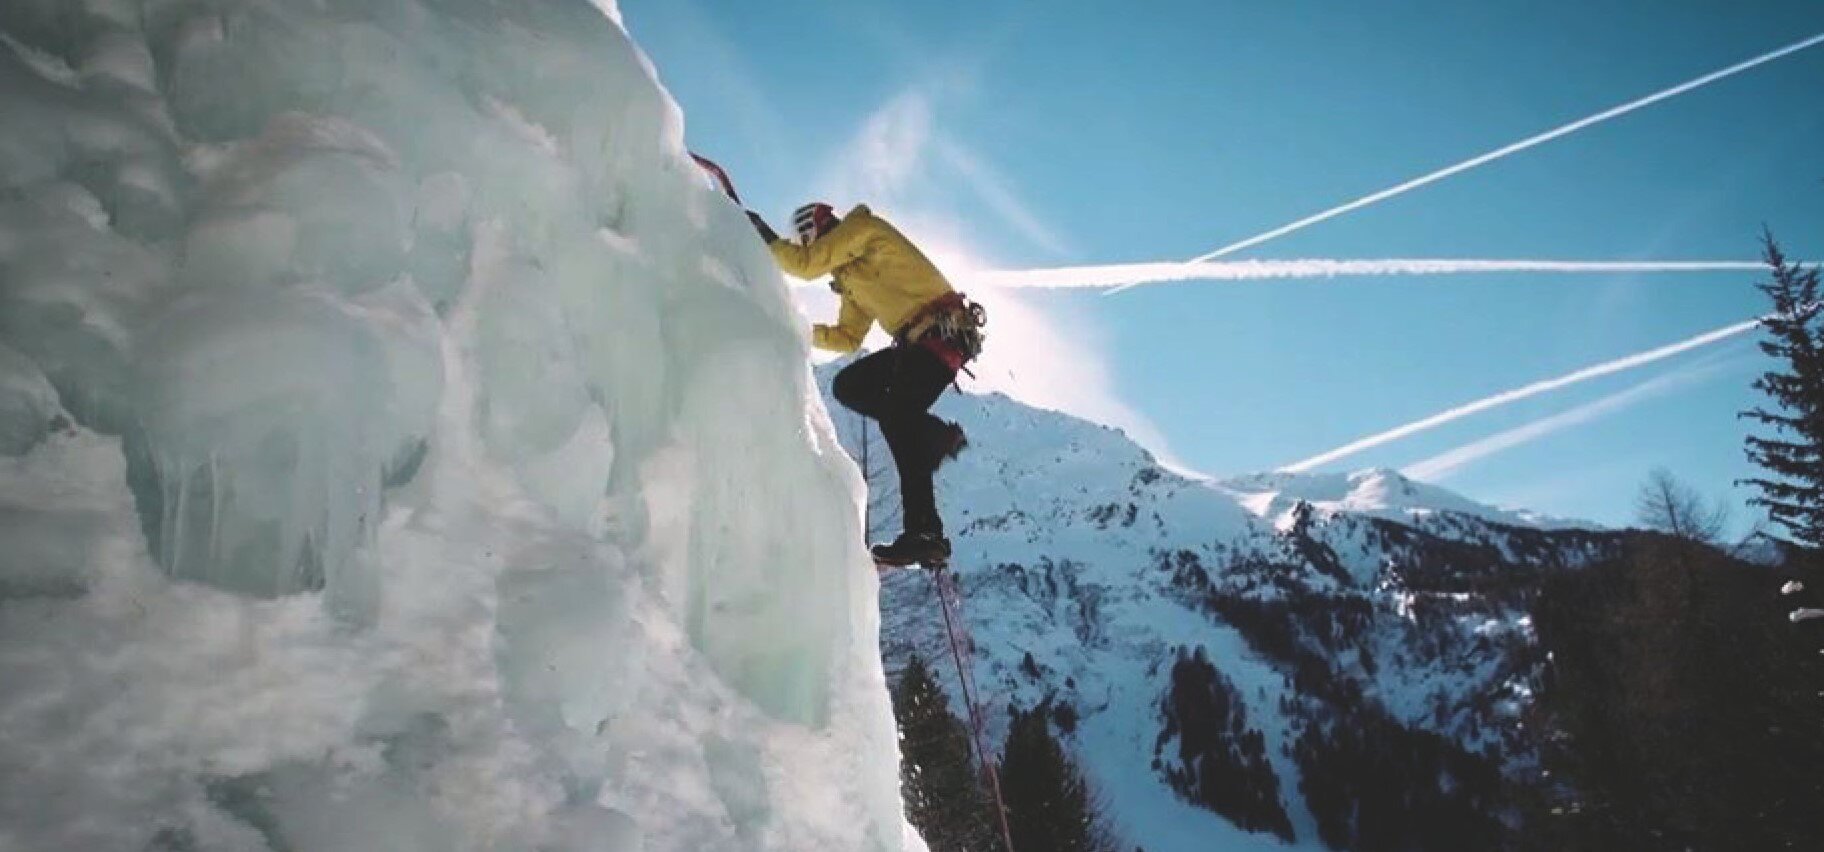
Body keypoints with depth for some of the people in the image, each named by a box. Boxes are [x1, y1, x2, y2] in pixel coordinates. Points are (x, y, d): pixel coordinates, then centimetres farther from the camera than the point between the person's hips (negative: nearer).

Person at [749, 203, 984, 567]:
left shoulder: (861, 227, -4)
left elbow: (807, 265, -15)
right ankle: (936, 435, 3)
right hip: (914, 343, 10)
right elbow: (848, 338, 24)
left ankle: (924, 533, -22)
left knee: (896, 418, -19)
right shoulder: (851, 276, 23)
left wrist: (766, 237, -3)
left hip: (943, 330, -10)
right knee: (848, 386, 7)